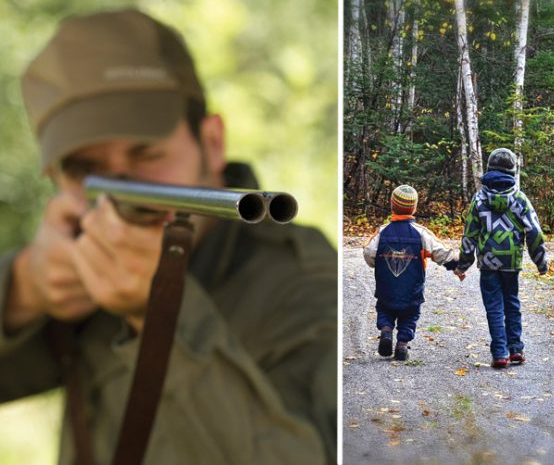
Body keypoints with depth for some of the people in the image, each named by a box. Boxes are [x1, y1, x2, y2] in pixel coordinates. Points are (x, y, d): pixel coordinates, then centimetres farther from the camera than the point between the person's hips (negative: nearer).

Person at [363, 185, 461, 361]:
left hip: (386, 292, 1)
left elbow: (369, 254, -10)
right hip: (412, 294, 0)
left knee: (384, 312, 22)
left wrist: (378, 265, 11)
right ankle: (402, 345, 3)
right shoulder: (421, 232, -9)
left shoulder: (382, 232, -7)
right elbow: (442, 253, -6)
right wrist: (457, 266, 11)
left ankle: (386, 330, -6)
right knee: (408, 319, 18)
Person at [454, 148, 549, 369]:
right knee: (512, 305, 17)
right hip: (512, 262, 1)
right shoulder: (519, 198, -1)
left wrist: (463, 264, 10)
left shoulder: (479, 198, -1)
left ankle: (500, 353, -3)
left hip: (488, 262, -1)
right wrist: (541, 262, 11)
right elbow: (534, 232, 0)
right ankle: (515, 348, 17)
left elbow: (469, 234, 1)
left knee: (495, 308, 2)